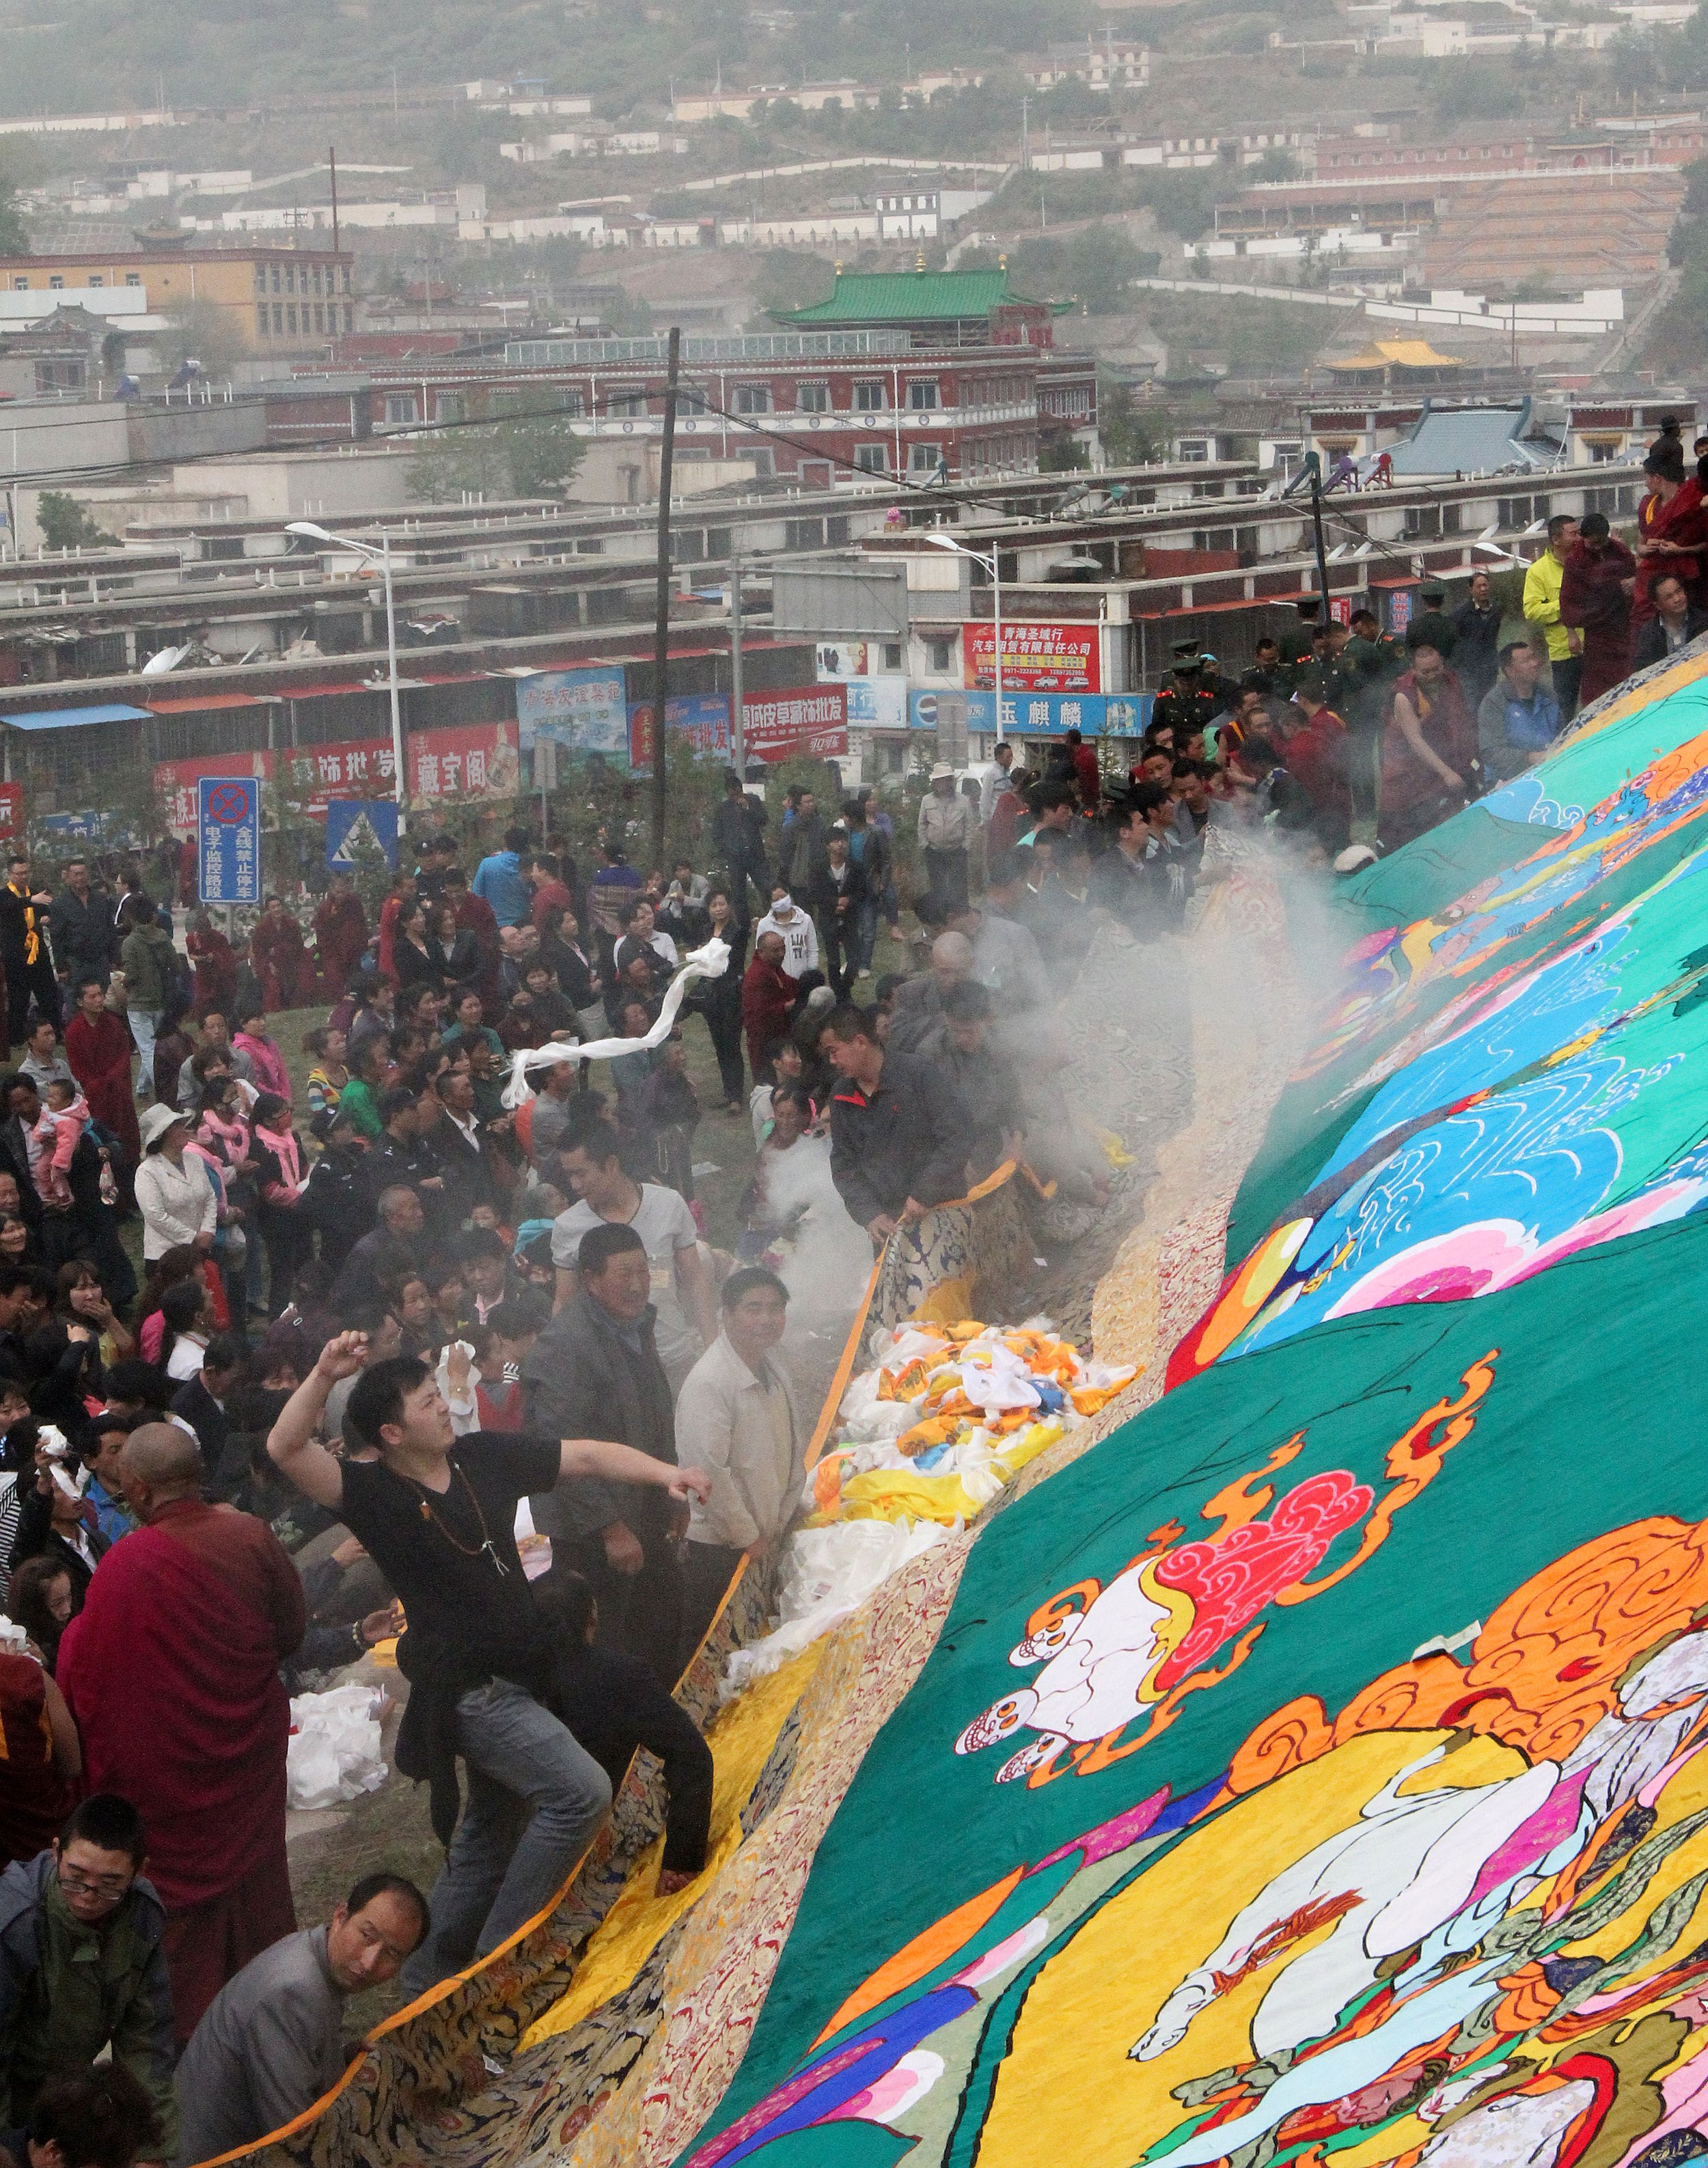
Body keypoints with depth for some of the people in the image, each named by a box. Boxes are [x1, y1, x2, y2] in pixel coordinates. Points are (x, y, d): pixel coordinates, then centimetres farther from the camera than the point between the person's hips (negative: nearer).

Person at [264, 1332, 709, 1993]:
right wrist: (324, 1376, -42)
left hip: (514, 1677, 8)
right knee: (581, 1792, -17)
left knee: (491, 1832, 19)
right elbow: (286, 1449, -30)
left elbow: (588, 1456, 4)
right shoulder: (373, 1493, -16)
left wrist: (664, 1473, -10)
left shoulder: (484, 1456, 0)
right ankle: (501, 1951, -4)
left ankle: (430, 1975, 33)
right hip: (465, 1690, -8)